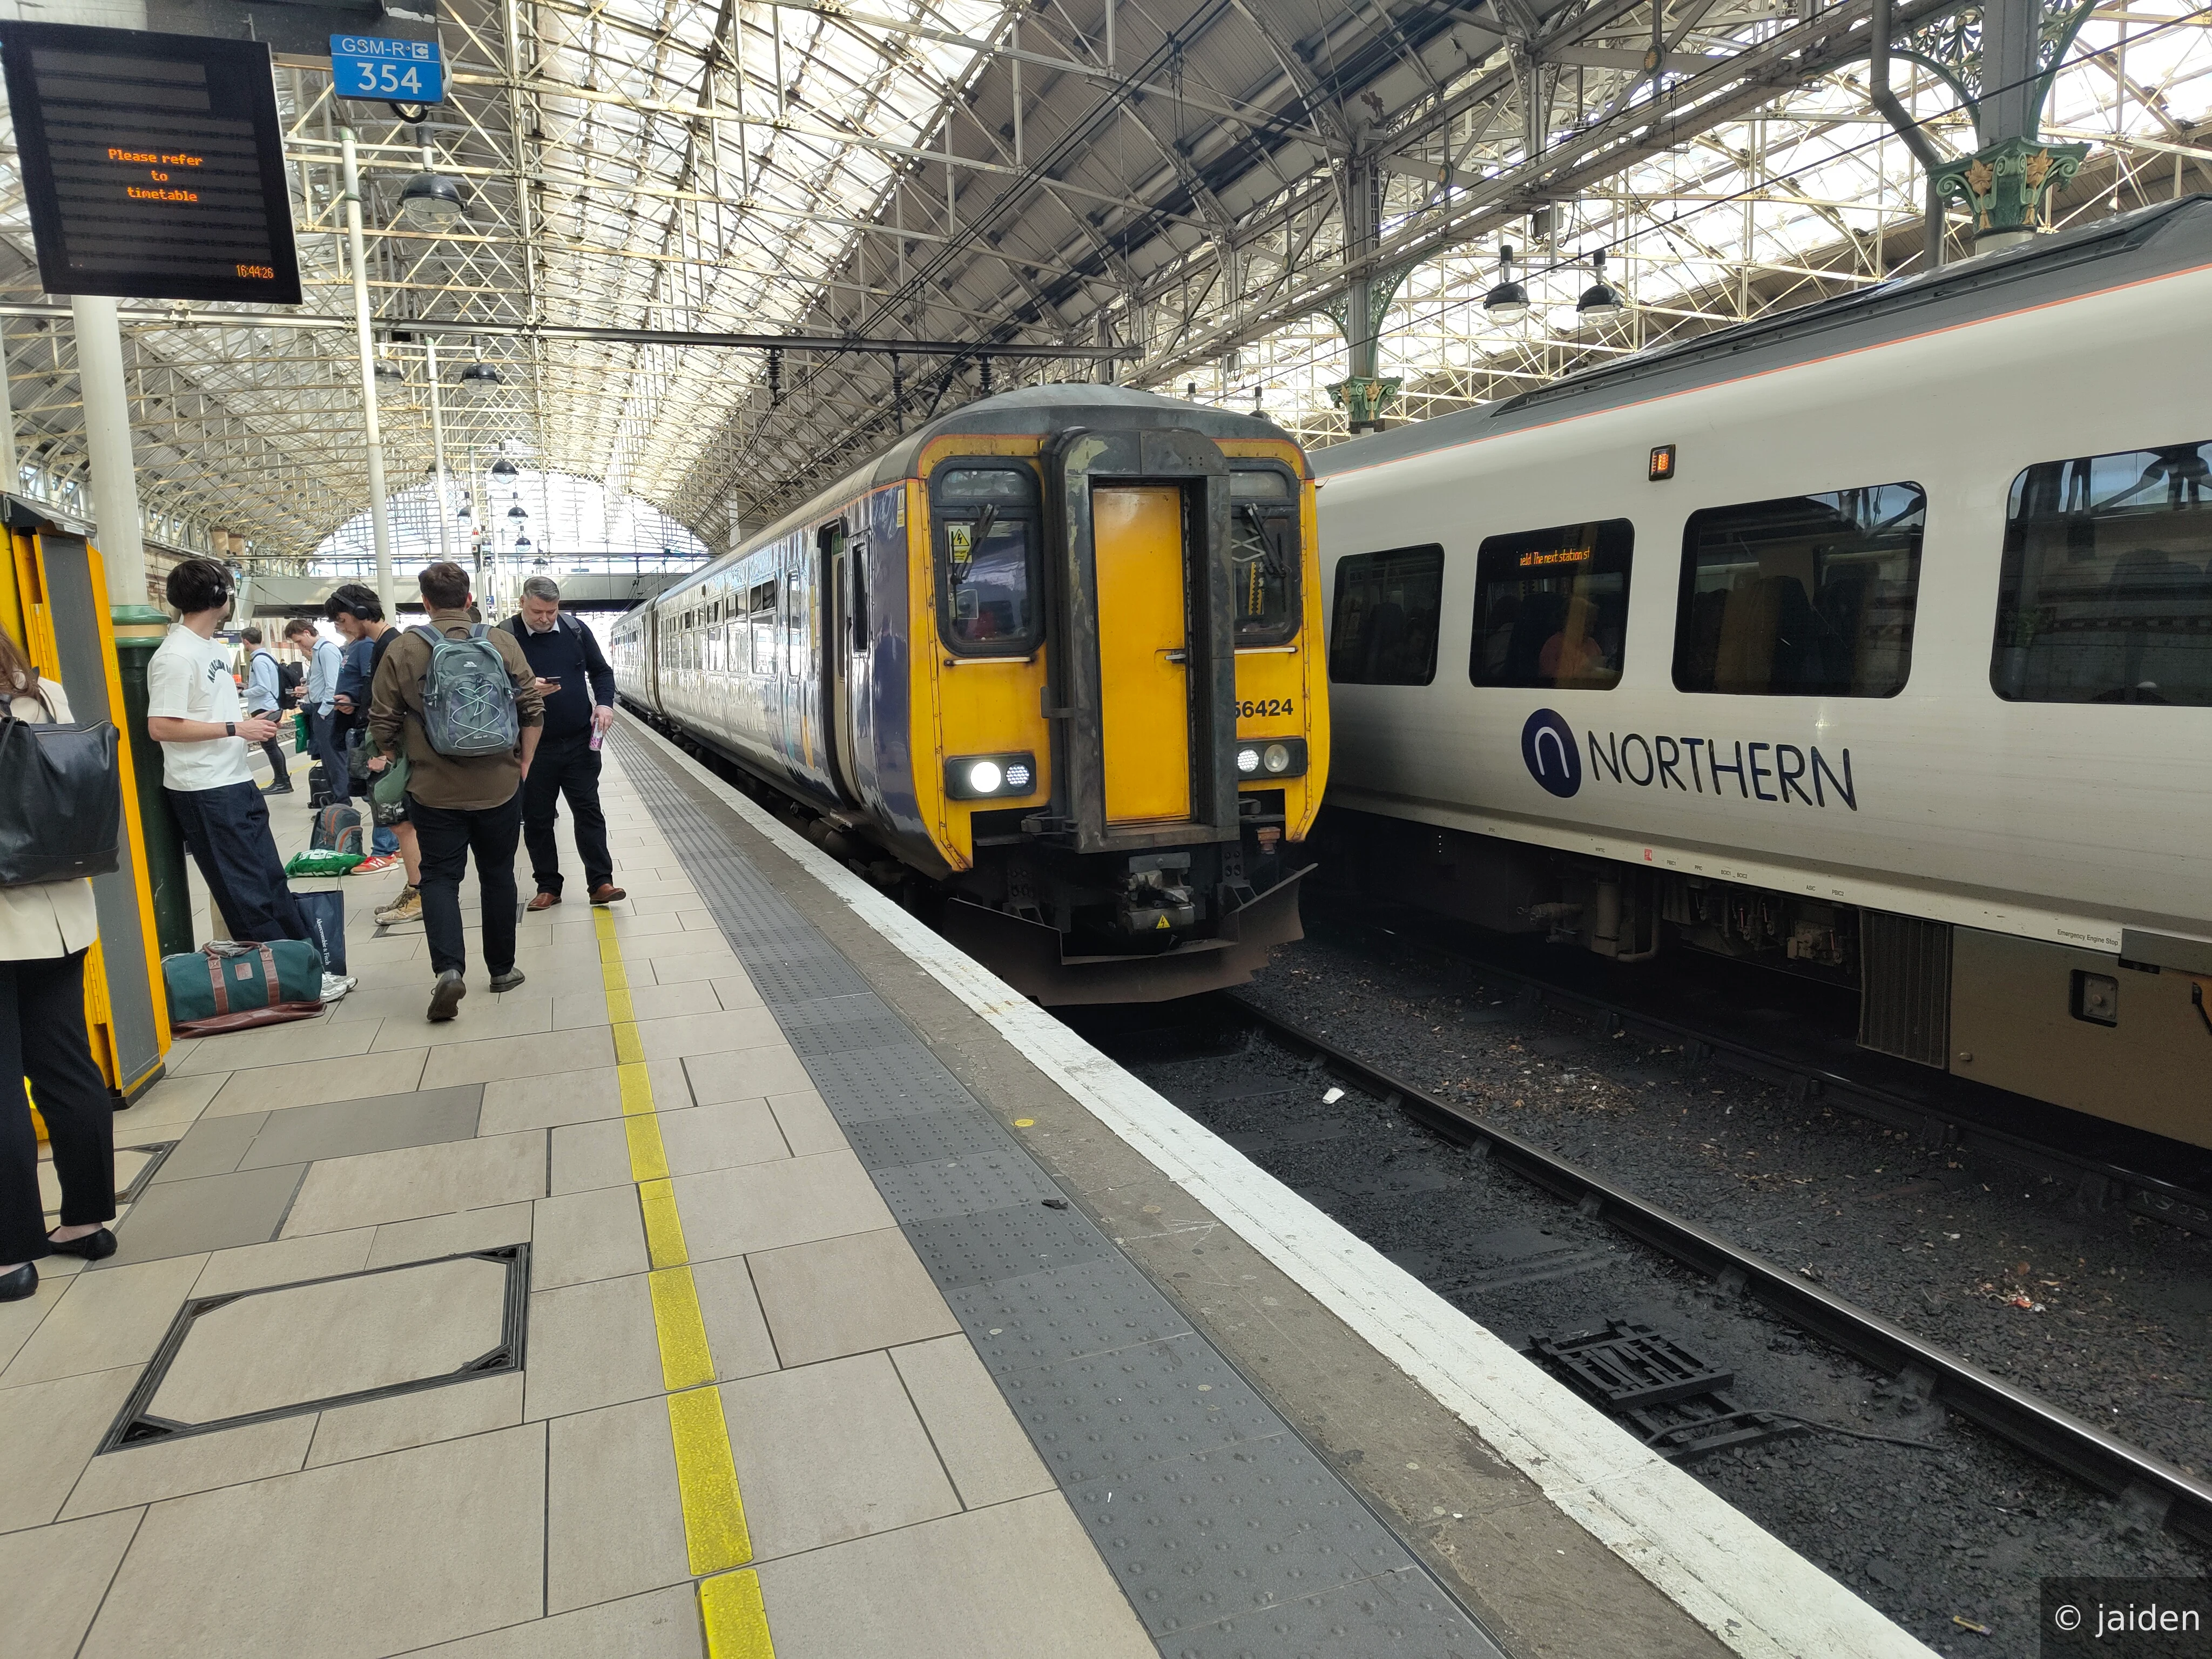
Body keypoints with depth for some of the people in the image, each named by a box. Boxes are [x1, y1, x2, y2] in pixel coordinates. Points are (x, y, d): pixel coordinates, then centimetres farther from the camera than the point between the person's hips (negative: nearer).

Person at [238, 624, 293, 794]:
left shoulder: (258, 660, -18)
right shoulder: (269, 656, 10)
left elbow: (263, 688, -21)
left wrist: (243, 692, -10)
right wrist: (247, 685, 18)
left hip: (264, 709, -10)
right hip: (271, 707, 10)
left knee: (269, 746, -3)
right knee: (273, 746, 14)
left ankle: (281, 782, 1)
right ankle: (284, 779, 19)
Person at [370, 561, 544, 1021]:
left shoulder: (403, 649, -5)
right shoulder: (502, 642, -3)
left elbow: (383, 721, -1)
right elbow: (533, 710, -2)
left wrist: (390, 756, 20)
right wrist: (523, 764, 11)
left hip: (433, 789, -1)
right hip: (499, 786, 1)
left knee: (439, 876, 7)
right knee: (498, 875, 14)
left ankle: (449, 968, -12)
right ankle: (502, 969, 23)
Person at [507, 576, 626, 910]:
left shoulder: (575, 629, 2)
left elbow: (601, 671, 11)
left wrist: (605, 703, -6)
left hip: (580, 742, 1)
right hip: (533, 747, -1)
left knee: (589, 811, 3)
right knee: (537, 819, 8)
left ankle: (600, 883, 7)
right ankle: (548, 888, 19)